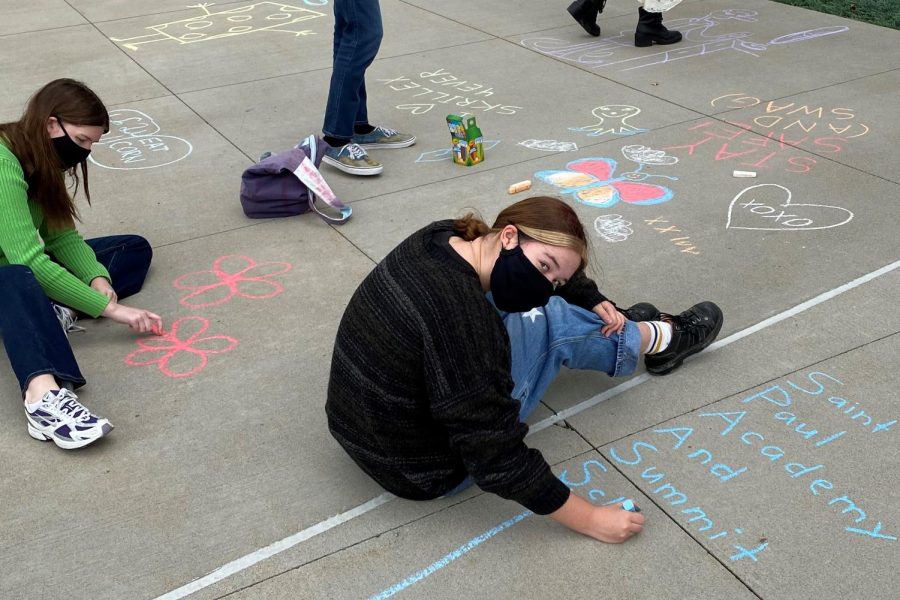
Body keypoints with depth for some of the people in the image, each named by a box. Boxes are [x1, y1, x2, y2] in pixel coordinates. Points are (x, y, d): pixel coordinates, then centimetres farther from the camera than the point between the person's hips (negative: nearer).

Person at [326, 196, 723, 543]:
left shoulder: (443, 237, -10)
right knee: (551, 322, -3)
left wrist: (593, 301, 3)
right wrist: (590, 519, -18)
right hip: (426, 471, -7)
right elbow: (497, 460, -28)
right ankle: (664, 339, 23)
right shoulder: (464, 325, -36)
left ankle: (626, 330, 35)